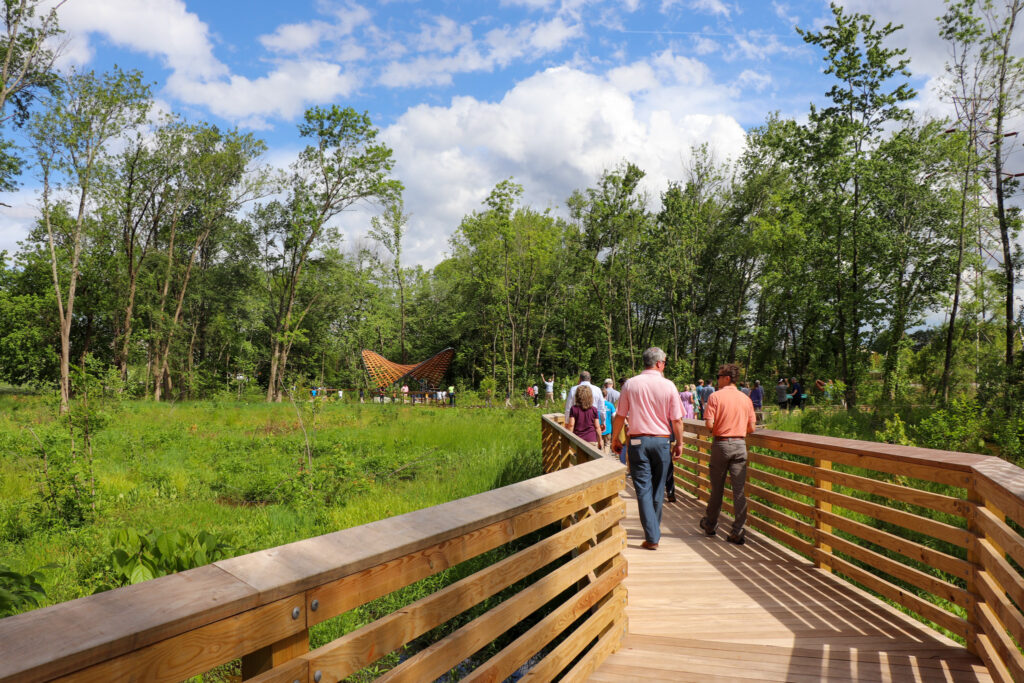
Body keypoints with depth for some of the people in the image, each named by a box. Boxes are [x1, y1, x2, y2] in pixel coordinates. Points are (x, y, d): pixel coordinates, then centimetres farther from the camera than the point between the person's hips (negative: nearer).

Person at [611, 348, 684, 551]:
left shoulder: (630, 384, -1)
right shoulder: (668, 386, -3)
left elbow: (620, 416, 2)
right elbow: (677, 420, -2)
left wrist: (615, 439, 15)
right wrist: (679, 443, 10)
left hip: (637, 441, 0)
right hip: (661, 441, 1)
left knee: (643, 489, 1)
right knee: (658, 489, 14)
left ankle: (651, 538, -3)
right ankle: (654, 531, 26)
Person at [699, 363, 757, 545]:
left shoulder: (715, 396, -7)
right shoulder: (746, 399, 5)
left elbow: (709, 424, -15)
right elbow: (751, 428, 6)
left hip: (721, 443, -2)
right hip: (740, 444, 3)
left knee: (717, 488, 11)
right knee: (739, 490, 2)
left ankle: (710, 525, 27)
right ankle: (738, 532, 0)